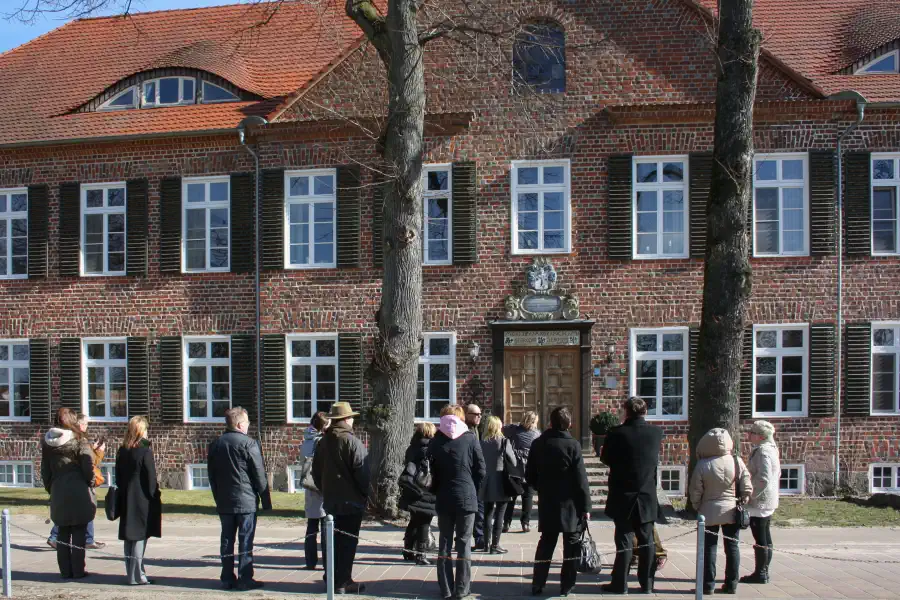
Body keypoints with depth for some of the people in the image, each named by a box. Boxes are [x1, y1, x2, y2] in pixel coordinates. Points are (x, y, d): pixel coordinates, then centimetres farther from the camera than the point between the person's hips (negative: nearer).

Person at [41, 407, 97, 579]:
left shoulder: (47, 442, 5)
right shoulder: (78, 440, -8)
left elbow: (45, 470, 9)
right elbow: (88, 466, -11)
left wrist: (50, 488, 17)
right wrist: (90, 486, 2)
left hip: (57, 493, 4)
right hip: (78, 492, -4)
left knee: (63, 533, 11)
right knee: (79, 533, 3)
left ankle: (65, 570, 13)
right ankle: (78, 570, 4)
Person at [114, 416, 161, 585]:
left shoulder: (121, 452, 6)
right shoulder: (145, 452, -14)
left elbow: (118, 477, 11)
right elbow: (151, 479, -13)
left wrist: (123, 493, 16)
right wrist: (155, 499, -6)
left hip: (126, 501, 7)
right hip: (142, 501, -7)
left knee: (129, 537, 12)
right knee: (140, 538, -3)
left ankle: (130, 573, 19)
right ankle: (136, 576, -2)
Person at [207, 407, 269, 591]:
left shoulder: (215, 444, 9)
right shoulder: (249, 443, -11)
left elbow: (212, 474, 14)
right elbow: (259, 474, -10)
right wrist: (265, 499, -3)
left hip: (224, 502, 6)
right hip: (246, 500, -6)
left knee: (227, 540, 10)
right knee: (245, 540, -1)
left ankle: (227, 578, 14)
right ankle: (245, 579, 0)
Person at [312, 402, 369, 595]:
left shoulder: (324, 442, 6)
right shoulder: (352, 442, -15)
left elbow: (316, 470, 12)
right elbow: (362, 472, -17)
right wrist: (365, 494, -6)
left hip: (330, 499, 7)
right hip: (351, 500, -7)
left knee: (336, 539, 16)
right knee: (348, 541, -1)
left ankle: (334, 578, 23)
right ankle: (342, 582, 0)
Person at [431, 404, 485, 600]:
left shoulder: (436, 442, 0)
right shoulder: (470, 439, -3)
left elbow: (431, 470, 0)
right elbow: (481, 470, -3)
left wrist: (437, 491, 12)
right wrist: (474, 491, 9)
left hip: (443, 498, 1)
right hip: (466, 497, -1)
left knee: (444, 543, 8)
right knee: (463, 543, 5)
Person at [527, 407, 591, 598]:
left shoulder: (538, 444, 0)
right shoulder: (572, 445, -12)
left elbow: (529, 475, 6)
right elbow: (581, 479, -12)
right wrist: (586, 506, -7)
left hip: (547, 503, 4)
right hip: (570, 504, -4)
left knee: (546, 543, 13)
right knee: (571, 545, 6)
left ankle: (538, 584, 11)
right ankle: (566, 585, 8)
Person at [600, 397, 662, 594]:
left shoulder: (616, 433, -13)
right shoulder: (656, 433, -3)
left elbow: (606, 459, -1)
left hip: (623, 496, -2)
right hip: (647, 496, 3)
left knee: (624, 539, 4)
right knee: (646, 540, 10)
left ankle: (620, 583, 8)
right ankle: (647, 583, 16)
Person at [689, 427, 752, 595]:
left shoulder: (702, 465, -11)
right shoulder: (737, 461, -6)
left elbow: (695, 492, -7)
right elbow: (747, 487, -3)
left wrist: (698, 508, 9)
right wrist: (742, 503, 11)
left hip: (709, 512, -2)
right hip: (731, 511, 2)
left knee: (709, 548, 5)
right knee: (732, 547, 9)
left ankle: (708, 584, 6)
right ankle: (731, 584, 13)